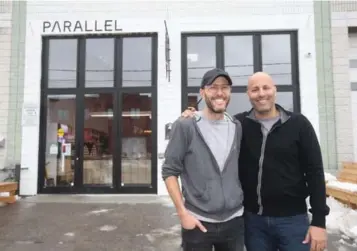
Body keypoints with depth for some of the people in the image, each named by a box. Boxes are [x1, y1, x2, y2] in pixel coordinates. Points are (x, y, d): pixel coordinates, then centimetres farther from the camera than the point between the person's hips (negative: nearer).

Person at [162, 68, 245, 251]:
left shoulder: (238, 127, 4)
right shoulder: (184, 126, -9)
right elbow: (170, 172, -8)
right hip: (198, 222, -3)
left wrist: (245, 202, 8)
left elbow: (243, 169, 13)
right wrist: (183, 213, -12)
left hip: (234, 221, 4)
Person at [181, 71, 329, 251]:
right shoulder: (239, 124, -1)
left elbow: (315, 172, -4)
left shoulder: (298, 124, -4)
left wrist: (319, 221, -7)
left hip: (292, 219, -1)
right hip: (252, 219, 2)